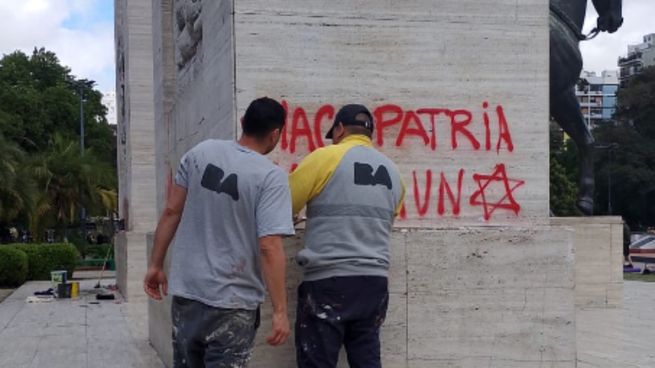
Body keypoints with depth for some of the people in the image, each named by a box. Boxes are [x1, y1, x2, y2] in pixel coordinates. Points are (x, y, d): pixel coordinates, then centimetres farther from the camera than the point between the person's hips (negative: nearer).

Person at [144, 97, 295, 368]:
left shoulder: (201, 152, 1)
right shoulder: (271, 177, -13)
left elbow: (171, 211, 4)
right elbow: (269, 247, -19)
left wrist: (156, 265, 14)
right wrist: (280, 310, -15)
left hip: (186, 291, 5)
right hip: (232, 303, -5)